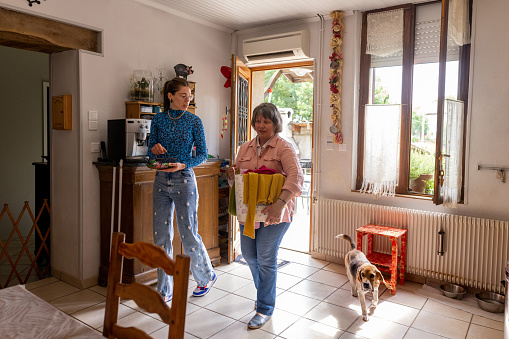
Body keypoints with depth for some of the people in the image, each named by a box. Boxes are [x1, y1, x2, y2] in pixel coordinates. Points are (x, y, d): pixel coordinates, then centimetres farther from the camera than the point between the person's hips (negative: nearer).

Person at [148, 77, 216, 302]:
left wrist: (183, 165, -18)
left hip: (184, 181, -3)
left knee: (188, 234, 2)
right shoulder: (158, 119, 6)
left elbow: (202, 154, -2)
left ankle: (207, 277, 28)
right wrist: (154, 149, -12)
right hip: (161, 182, 4)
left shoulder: (194, 121, -3)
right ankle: (165, 290, 22)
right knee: (161, 236, 7)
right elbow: (150, 153, 10)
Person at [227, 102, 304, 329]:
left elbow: (296, 176, -24)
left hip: (274, 213, -6)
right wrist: (232, 175, -9)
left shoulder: (284, 147, -10)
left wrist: (280, 203, -36)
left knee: (266, 259, 0)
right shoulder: (245, 148, 9)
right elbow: (235, 180, 16)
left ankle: (265, 309, 19)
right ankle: (264, 293, 43)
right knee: (249, 255, 15)